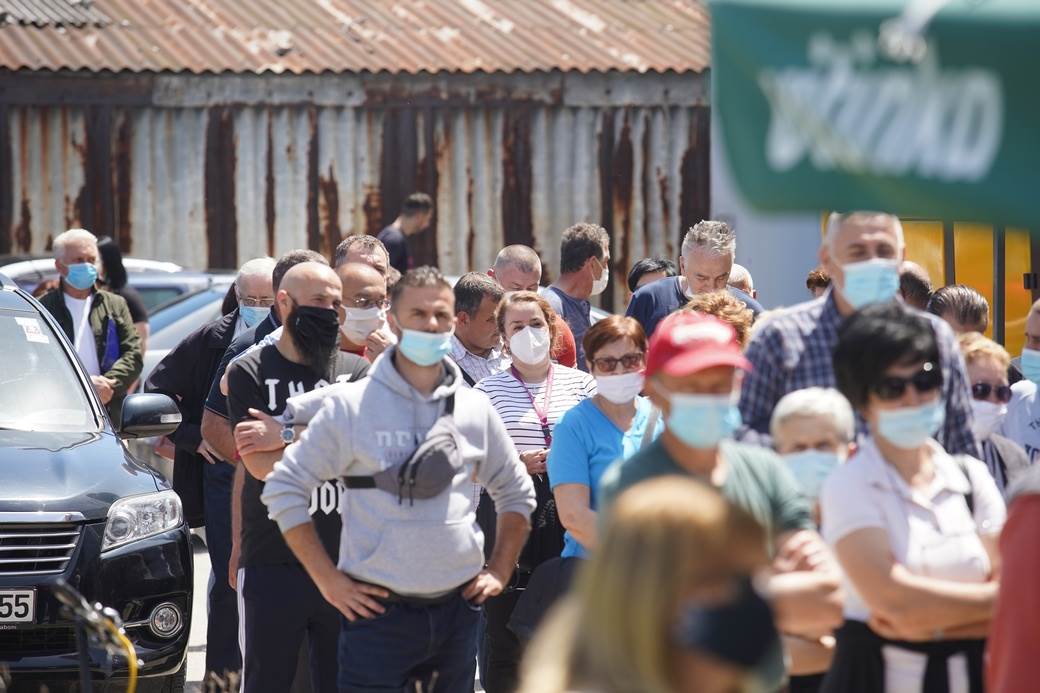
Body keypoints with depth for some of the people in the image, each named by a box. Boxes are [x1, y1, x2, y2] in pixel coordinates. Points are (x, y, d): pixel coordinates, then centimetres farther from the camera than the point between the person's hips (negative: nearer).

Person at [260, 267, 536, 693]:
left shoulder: (475, 410, 7)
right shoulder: (351, 405, -5)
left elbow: (516, 493, 21)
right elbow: (284, 488, -3)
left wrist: (499, 572, 11)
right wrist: (328, 580, -6)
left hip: (457, 611, 4)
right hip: (379, 610, -4)